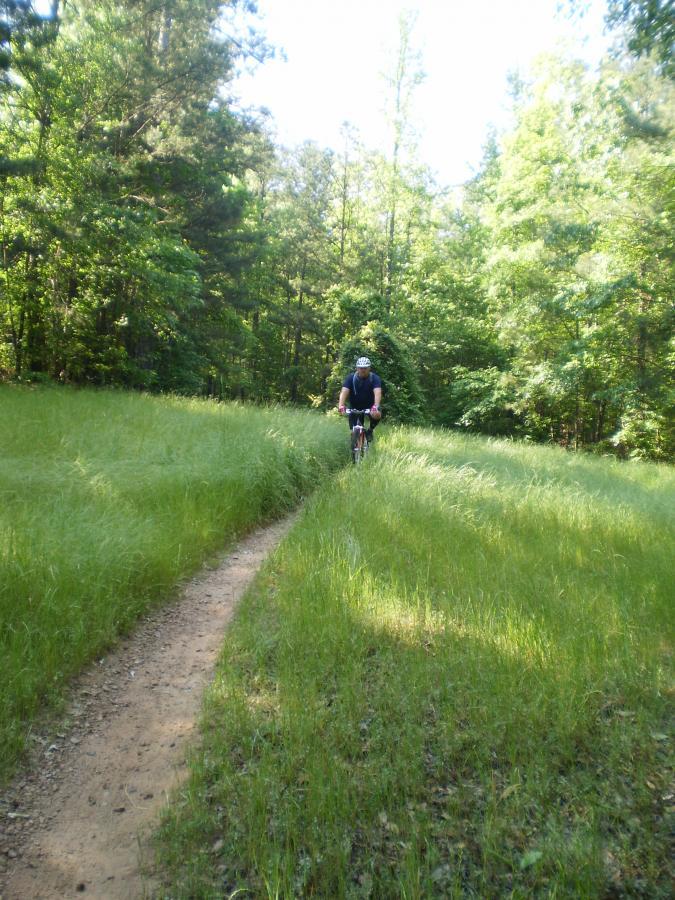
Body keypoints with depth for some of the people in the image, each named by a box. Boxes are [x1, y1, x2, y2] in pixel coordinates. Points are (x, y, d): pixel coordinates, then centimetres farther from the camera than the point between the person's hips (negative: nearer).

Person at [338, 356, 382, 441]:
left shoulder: (375, 378, -19)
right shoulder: (351, 378, -17)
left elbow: (377, 393, -35)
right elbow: (344, 392, -30)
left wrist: (376, 407, -54)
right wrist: (341, 406, -48)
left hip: (370, 405, -1)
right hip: (355, 406, 1)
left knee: (377, 415, -31)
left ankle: (370, 431, -2)